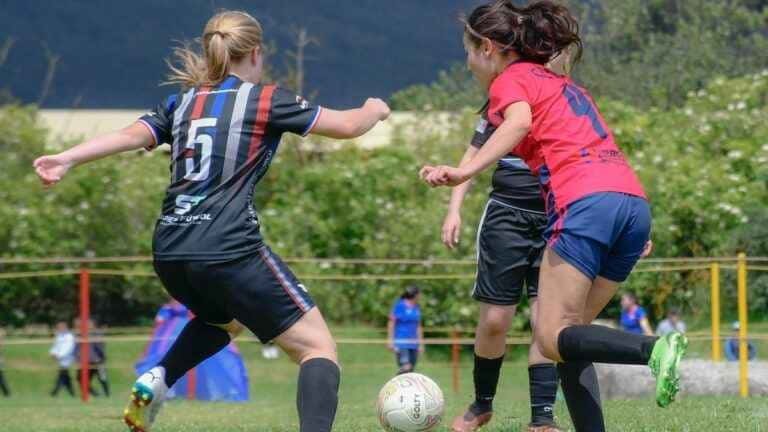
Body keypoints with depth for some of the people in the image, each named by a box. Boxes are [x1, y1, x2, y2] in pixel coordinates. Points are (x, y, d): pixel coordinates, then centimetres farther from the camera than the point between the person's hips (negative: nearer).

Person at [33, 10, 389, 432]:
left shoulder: (181, 103, 16)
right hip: (229, 249, -6)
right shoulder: (265, 100, 3)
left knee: (225, 317, 37)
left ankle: (156, 379, 12)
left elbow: (129, 136, 0)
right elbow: (346, 125, 6)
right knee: (318, 347, -1)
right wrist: (374, 109, 27)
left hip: (169, 251, 7)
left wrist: (66, 159, -8)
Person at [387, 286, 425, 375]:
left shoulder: (416, 308, 14)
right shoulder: (399, 306, -6)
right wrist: (391, 341, -10)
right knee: (406, 368, -20)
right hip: (401, 343, -7)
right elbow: (391, 324, -5)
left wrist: (421, 343, 18)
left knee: (410, 370, 4)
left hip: (413, 344, 7)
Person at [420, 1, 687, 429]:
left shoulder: (511, 79, 8)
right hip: (634, 199, 8)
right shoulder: (562, 84, 32)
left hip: (586, 202, -8)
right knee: (570, 333, 12)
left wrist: (465, 172, -26)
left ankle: (653, 348, -32)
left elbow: (520, 122, -14)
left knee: (553, 337, -9)